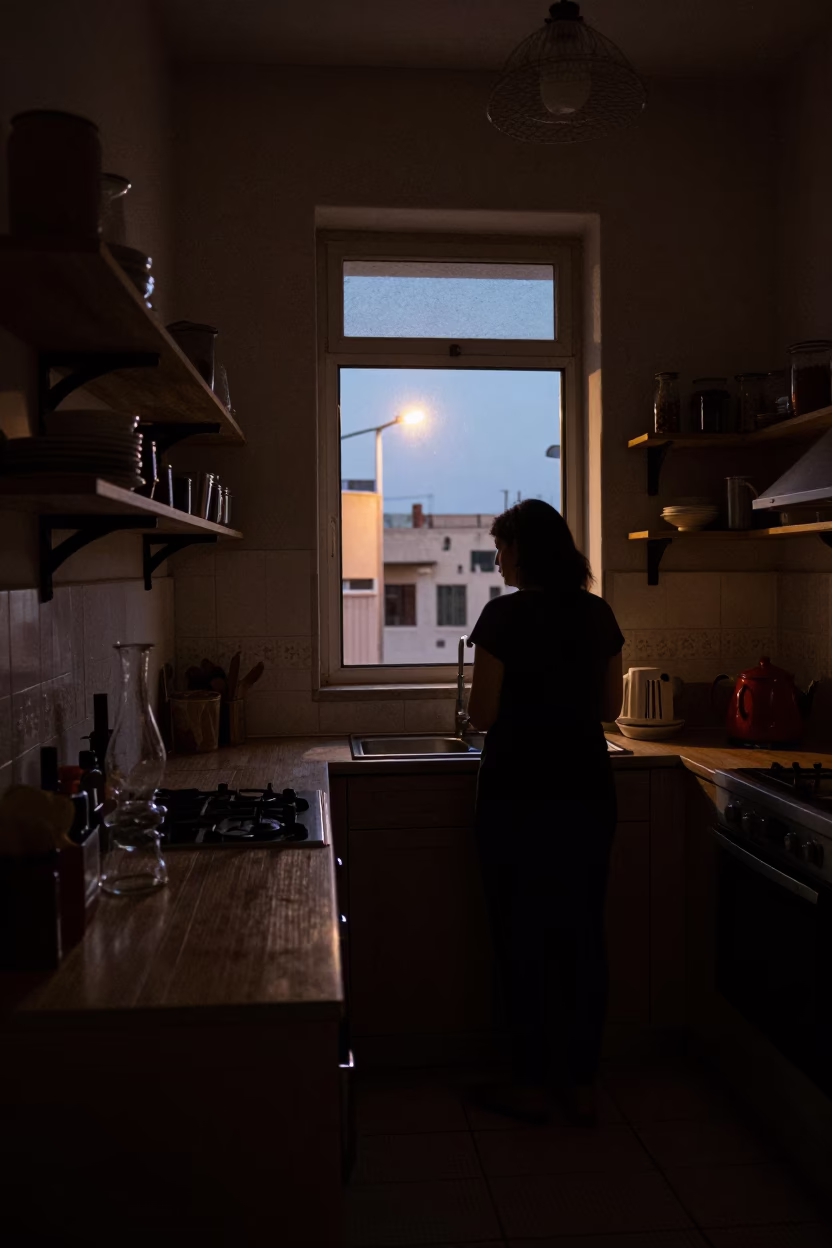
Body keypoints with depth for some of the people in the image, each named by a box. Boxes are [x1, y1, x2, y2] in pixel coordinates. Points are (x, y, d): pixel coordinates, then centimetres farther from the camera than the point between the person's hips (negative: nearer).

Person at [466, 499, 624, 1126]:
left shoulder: (506, 615, -11)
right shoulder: (599, 615, 5)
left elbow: (482, 715, -10)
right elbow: (609, 708, 11)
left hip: (520, 796, -5)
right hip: (588, 792, 5)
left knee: (523, 935, 6)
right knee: (583, 933, 12)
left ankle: (532, 1085, 17)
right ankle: (582, 1082, 22)